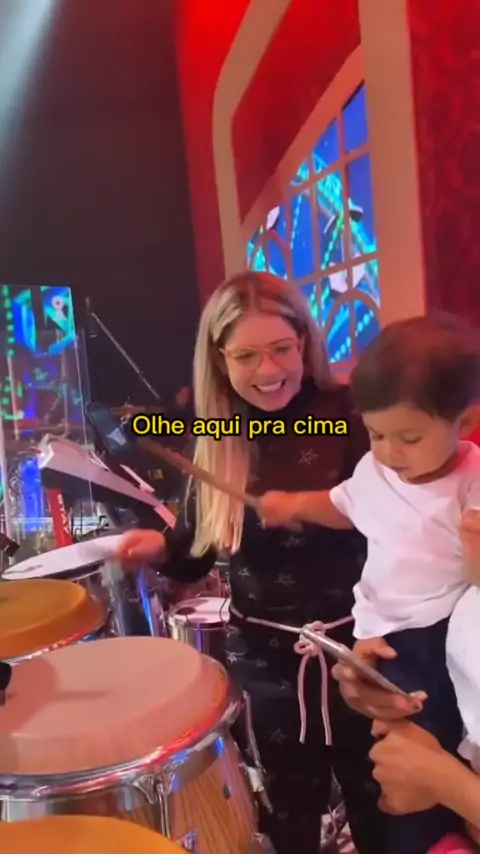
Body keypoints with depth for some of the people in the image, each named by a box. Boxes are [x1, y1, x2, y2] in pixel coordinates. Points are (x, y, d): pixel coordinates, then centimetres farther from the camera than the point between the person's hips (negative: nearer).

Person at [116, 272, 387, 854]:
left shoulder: (352, 416, -14)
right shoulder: (216, 444, -3)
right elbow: (198, 553, 5)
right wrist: (160, 547, -15)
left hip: (357, 642, -2)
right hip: (266, 657, 3)